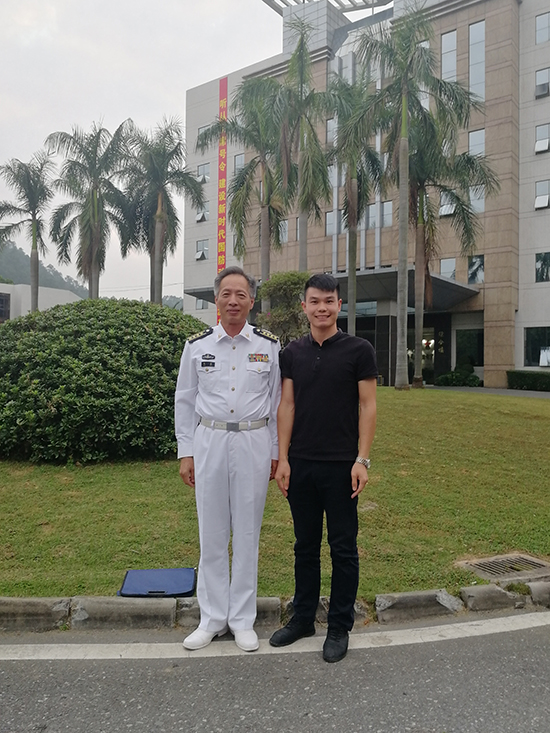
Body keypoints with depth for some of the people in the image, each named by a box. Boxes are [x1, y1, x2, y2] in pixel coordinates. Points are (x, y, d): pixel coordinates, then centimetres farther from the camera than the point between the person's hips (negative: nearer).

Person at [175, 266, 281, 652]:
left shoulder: (270, 346, 1)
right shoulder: (197, 345, 2)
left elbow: (277, 402, 5)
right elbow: (185, 400, 7)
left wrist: (277, 453, 5)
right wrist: (185, 453, 4)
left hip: (254, 443, 0)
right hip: (209, 442, 1)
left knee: (248, 532, 8)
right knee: (212, 533, 8)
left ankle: (243, 619, 25)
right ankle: (213, 618, 25)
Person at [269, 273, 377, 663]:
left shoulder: (359, 350, -3)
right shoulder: (292, 353, 7)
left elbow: (368, 406, -5)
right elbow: (287, 406, 5)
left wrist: (362, 459, -11)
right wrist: (282, 458, 0)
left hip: (340, 465, -3)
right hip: (300, 464, 4)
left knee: (343, 548, 8)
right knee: (305, 545, 15)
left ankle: (340, 627, 24)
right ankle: (303, 618, 31)